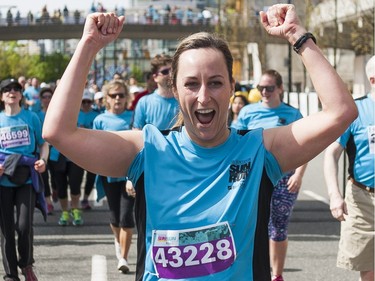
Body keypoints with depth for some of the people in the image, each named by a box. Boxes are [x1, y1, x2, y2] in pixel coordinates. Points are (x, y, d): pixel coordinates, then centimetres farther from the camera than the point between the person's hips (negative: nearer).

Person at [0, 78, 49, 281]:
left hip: (27, 179, -1)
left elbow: (43, 144, 11)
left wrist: (42, 160, -9)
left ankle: (26, 265, 16)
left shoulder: (31, 118, 4)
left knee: (24, 226, -11)